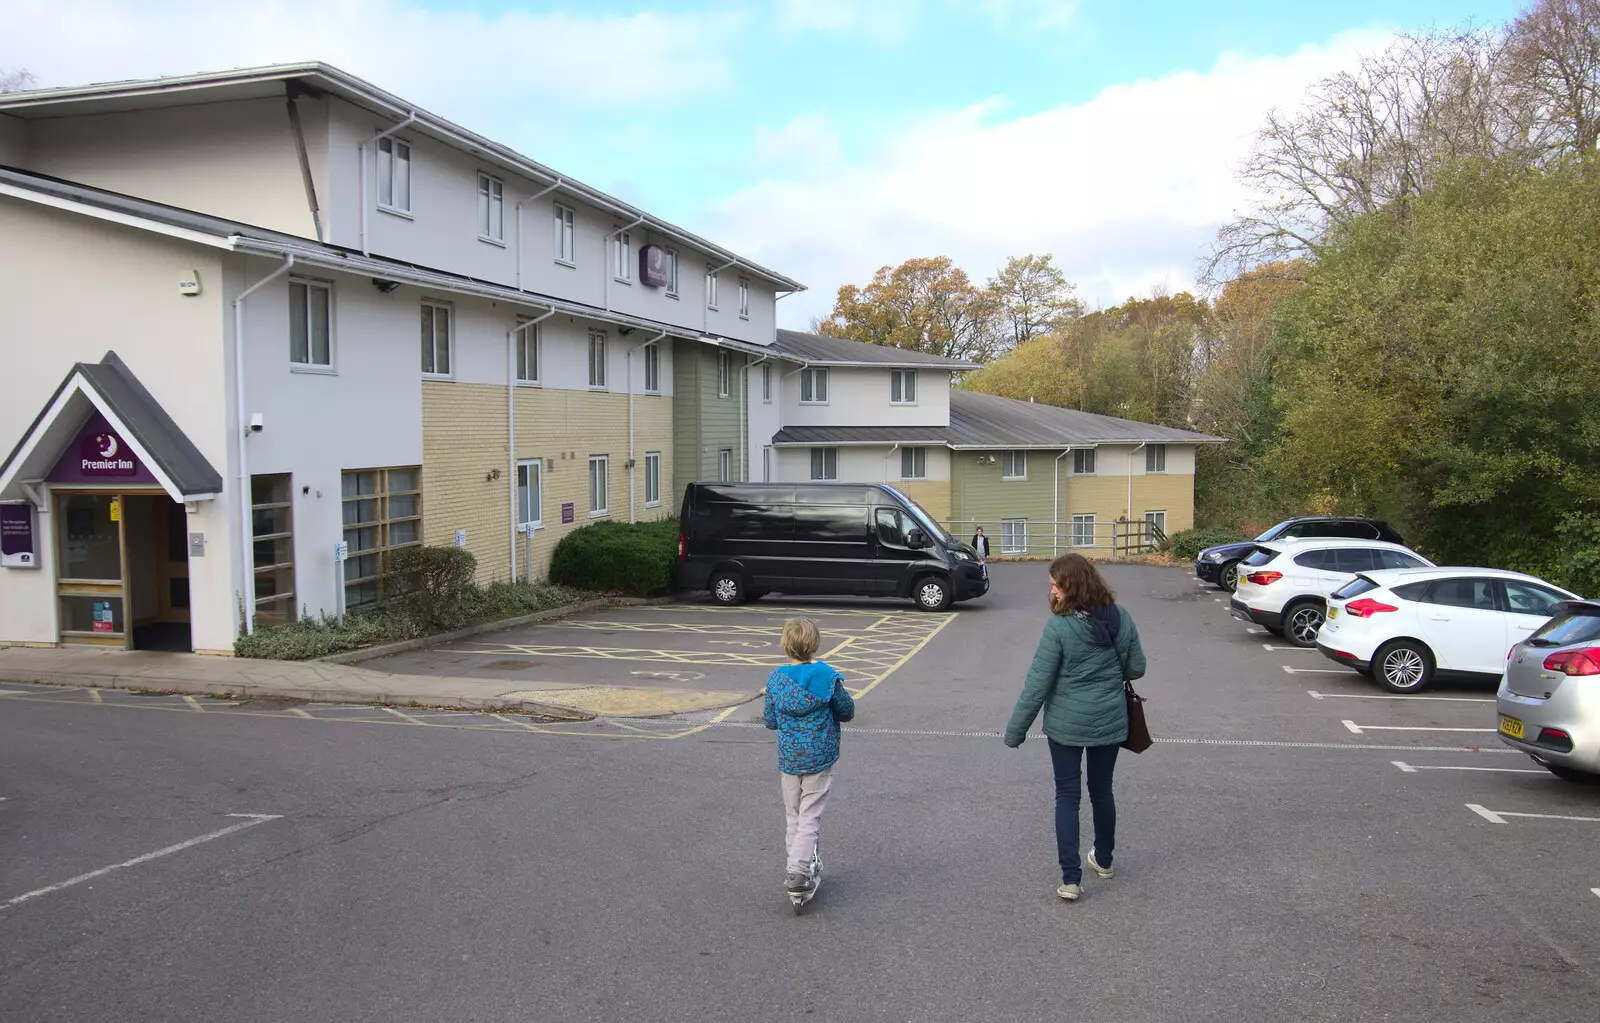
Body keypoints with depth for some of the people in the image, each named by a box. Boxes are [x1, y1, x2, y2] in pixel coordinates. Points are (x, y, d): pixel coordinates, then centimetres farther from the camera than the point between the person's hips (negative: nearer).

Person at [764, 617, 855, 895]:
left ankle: (798, 865, 24)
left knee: (792, 814, 17)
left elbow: (770, 721, 1)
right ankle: (796, 871, -7)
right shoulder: (828, 676, -12)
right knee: (810, 815, 2)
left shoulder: (776, 679, -6)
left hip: (788, 757, 2)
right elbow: (847, 712, -1)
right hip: (820, 757, -2)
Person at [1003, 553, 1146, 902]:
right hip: (1110, 721, 4)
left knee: (1067, 796, 7)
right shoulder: (1120, 617, -6)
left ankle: (1071, 878, 6)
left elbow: (1037, 684, -16)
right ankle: (1104, 859, 39)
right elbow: (1136, 668, 4)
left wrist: (1015, 731, -8)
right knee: (1102, 791, 21)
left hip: (1066, 725, -4)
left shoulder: (1058, 627, -20)